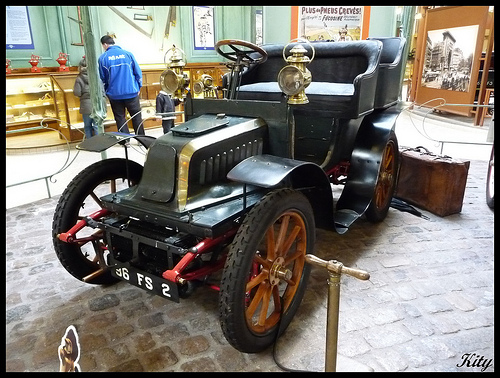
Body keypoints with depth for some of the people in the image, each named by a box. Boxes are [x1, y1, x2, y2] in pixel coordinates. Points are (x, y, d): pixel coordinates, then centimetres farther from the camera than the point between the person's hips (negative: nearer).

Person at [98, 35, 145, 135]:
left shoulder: (103, 58, -2)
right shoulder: (128, 54, 0)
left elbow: (102, 78, 3)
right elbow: (138, 72, 1)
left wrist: (105, 92, 16)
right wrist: (138, 87, 11)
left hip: (114, 94, 0)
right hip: (131, 92, 1)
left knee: (120, 118, 9)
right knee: (137, 117, 9)